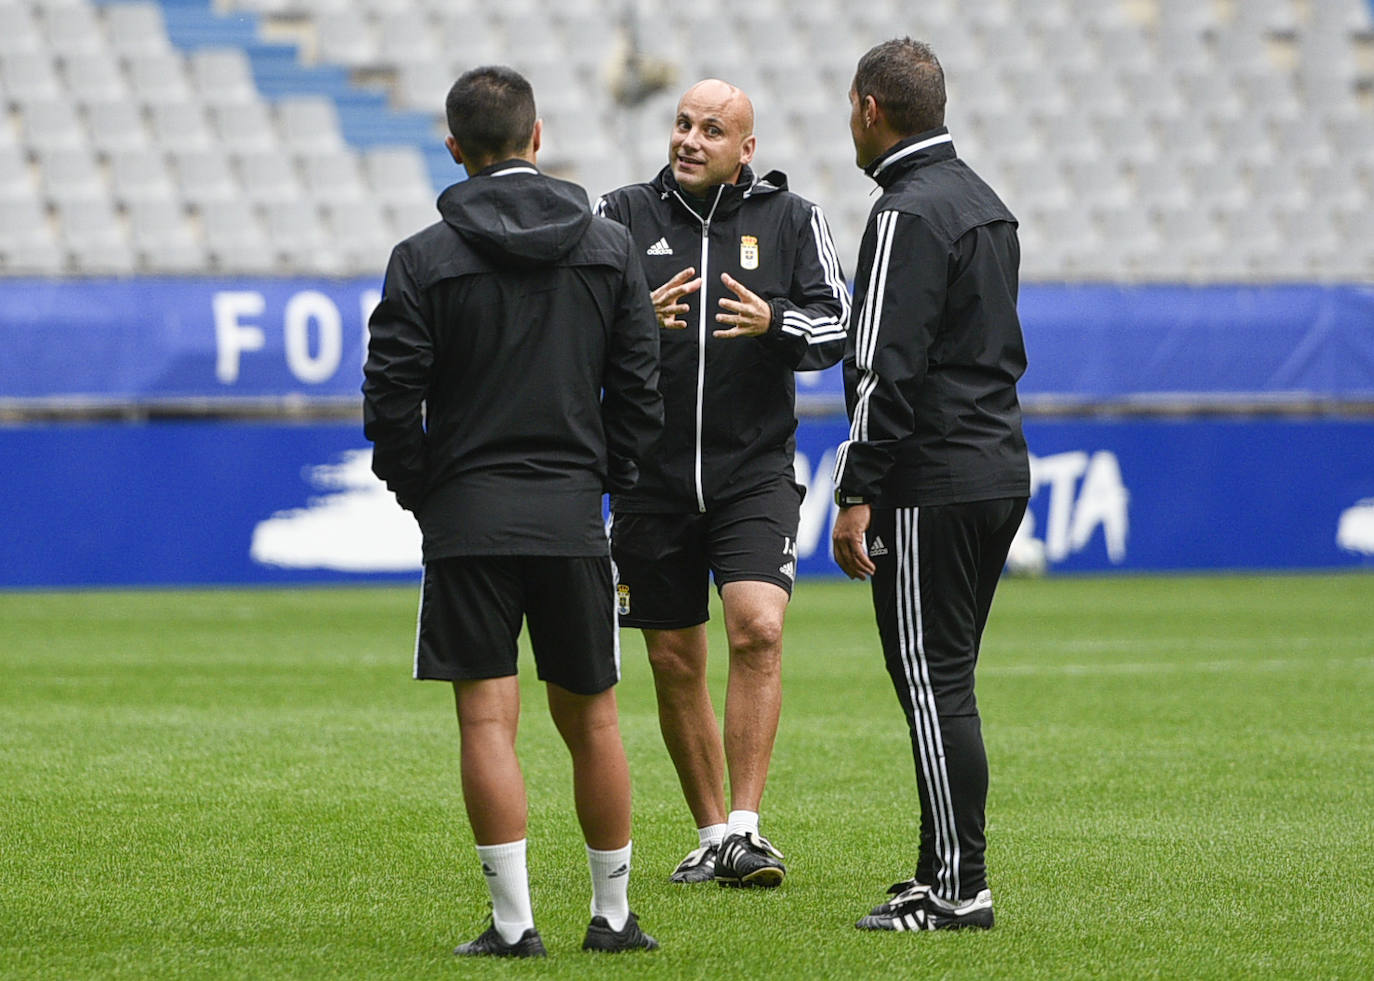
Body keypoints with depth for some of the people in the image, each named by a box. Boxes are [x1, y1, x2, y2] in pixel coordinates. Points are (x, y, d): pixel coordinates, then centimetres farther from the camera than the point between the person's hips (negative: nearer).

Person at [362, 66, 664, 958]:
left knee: (487, 719, -3)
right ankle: (614, 914, 18)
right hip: (574, 516, 3)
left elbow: (391, 398, -7)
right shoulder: (610, 248, 5)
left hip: (467, 516, -3)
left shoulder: (425, 258, -4)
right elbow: (640, 389, 4)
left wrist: (421, 492, 6)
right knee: (590, 717, 12)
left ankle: (514, 920, -8)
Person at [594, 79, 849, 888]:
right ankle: (712, 835, 19)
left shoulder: (790, 220, 4)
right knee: (676, 666, 6)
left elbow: (840, 327, 0)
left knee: (758, 632, -20)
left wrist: (775, 322, -21)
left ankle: (746, 829, -18)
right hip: (654, 478, 2)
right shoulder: (625, 216, 5)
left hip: (756, 472, -2)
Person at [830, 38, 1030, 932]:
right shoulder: (986, 204, 17)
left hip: (933, 487, -10)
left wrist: (857, 495, -18)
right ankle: (948, 875, 16)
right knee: (946, 681, 14)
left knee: (931, 682, -6)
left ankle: (958, 885, -6)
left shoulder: (909, 215, -14)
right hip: (1000, 471, 10)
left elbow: (887, 369, -19)